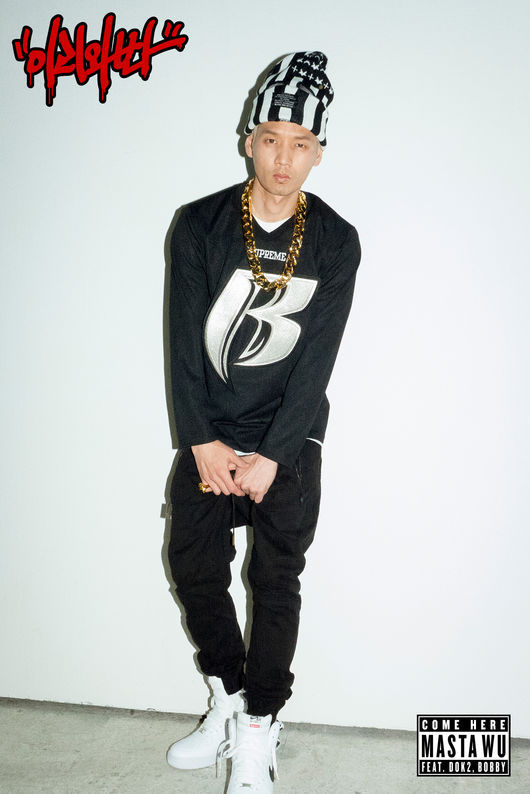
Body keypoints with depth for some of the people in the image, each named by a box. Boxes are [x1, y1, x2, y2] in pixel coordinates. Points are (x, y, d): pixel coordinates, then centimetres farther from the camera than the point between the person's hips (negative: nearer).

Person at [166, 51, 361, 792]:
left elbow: (317, 361, -9)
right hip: (209, 432, 2)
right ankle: (229, 700, 26)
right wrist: (203, 442, -10)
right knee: (194, 566, 3)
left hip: (290, 438, -1)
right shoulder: (199, 225, -4)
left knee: (277, 581, -2)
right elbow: (183, 340, -5)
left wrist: (271, 456, -13)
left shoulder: (336, 243, -5)